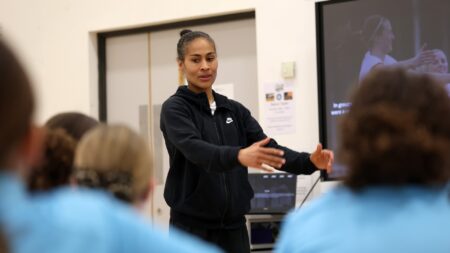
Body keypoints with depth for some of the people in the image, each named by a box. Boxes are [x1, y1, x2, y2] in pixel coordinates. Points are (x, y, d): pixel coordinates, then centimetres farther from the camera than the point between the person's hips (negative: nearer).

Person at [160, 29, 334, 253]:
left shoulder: (234, 110, 12)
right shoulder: (175, 109, -6)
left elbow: (270, 149, 0)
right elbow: (194, 149, -25)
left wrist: (309, 162, -20)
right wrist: (239, 156, -45)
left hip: (233, 228, 5)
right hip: (192, 228, -5)